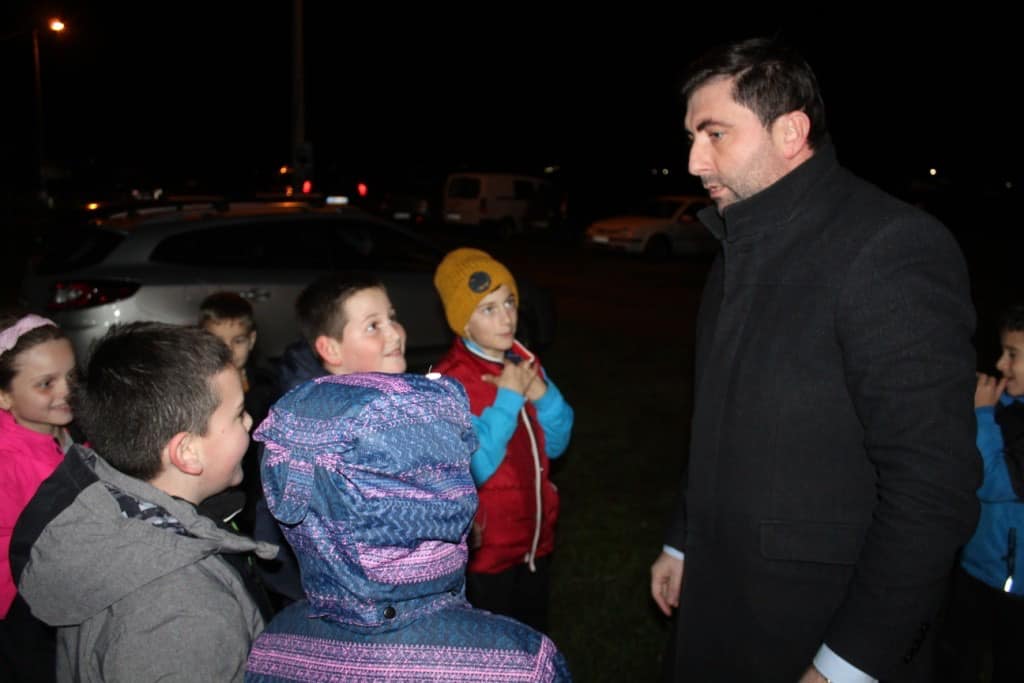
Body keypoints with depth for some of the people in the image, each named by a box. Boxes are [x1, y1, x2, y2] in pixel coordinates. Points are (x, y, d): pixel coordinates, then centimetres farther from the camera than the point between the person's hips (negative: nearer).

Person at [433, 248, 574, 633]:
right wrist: (507, 397, -25)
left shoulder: (523, 361, 1)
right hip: (486, 548, -6)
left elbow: (555, 445, 6)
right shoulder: (450, 383, -20)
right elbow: (474, 470, -26)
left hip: (536, 537, 6)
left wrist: (542, 393, -12)